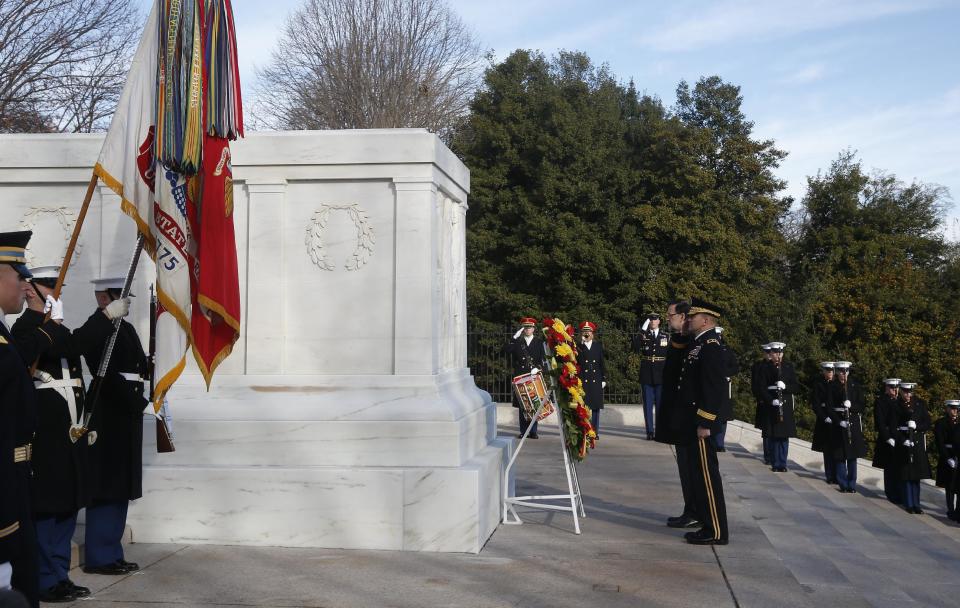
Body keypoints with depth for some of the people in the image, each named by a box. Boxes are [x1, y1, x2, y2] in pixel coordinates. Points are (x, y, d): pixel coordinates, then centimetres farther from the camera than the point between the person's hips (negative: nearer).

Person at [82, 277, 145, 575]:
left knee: (121, 489, 12)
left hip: (127, 415, 9)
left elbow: (139, 368, 17)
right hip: (109, 417, -9)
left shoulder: (126, 328, 16)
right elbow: (106, 374, -21)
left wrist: (149, 364, -1)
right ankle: (99, 558, 4)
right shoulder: (96, 327, -11)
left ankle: (111, 554, 20)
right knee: (106, 489, -3)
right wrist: (135, 401, -20)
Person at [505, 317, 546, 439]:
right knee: (521, 405, 1)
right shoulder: (517, 342, 10)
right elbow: (507, 351, -6)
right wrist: (515, 337, -11)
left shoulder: (539, 341, 9)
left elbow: (543, 358, 4)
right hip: (520, 377, 1)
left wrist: (538, 368, -12)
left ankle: (533, 431, 6)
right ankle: (523, 431, 7)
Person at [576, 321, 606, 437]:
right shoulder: (577, 346, 2)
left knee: (596, 406, 5)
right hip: (582, 381, -3)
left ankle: (595, 431, 11)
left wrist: (604, 379, 8)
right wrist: (581, 344, -15)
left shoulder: (598, 346, 12)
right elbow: (576, 361, -15)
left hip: (596, 381, 3)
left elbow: (602, 363, 13)